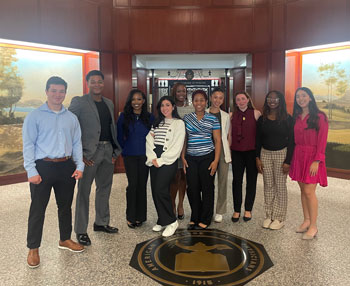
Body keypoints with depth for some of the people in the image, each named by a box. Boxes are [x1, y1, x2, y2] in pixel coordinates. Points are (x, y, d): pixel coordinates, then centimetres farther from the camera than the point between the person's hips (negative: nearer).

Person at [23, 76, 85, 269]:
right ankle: (33, 248, 20)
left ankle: (65, 240, 33)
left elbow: (77, 143, 10)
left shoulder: (71, 117, 9)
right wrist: (31, 171, -12)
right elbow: (28, 145, -5)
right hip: (43, 166, -4)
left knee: (65, 205, 15)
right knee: (37, 209, 4)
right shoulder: (35, 116, -2)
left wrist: (79, 166, 1)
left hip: (66, 166, 4)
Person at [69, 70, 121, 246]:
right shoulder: (79, 102, -5)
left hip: (108, 150, 7)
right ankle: (81, 230, 13)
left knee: (104, 188, 15)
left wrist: (115, 151, 9)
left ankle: (101, 223, 31)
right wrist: (78, 153, -15)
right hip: (90, 152, -6)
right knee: (84, 191, 1)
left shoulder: (109, 103, 14)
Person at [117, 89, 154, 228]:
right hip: (130, 156, -1)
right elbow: (119, 136, 6)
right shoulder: (124, 116, 2)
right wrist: (125, 149, 5)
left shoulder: (149, 117, 5)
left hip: (145, 155, 1)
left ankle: (140, 216, 18)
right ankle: (131, 217, 8)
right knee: (133, 184, -6)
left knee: (142, 185, 5)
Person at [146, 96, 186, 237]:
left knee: (161, 190, -15)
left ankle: (171, 221, 2)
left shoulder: (178, 123, 1)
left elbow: (176, 146, -8)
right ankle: (162, 220, 20)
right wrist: (152, 158, -7)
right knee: (155, 191, 4)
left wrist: (161, 161, -11)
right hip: (155, 161, 6)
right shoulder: (157, 123, 19)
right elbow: (149, 140, 8)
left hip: (168, 161, -6)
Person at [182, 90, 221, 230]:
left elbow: (217, 140, 0)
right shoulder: (187, 118, 8)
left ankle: (205, 220, 20)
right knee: (192, 188, 4)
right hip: (191, 159, 2)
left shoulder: (212, 119, 1)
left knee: (207, 188, 4)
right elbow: (184, 139, 11)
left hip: (207, 157, -2)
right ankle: (195, 218, 24)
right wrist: (182, 157, 4)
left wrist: (216, 160, -8)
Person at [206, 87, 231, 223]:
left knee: (222, 181, 3)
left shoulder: (226, 116, 10)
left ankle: (220, 211, 14)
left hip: (222, 151, 1)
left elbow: (228, 136, 12)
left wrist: (230, 153, 5)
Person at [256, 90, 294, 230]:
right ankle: (269, 216, 19)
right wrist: (257, 158, 1)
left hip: (281, 154, -3)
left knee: (280, 186, 4)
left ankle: (279, 218, 15)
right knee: (268, 186, 8)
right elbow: (258, 140, 8)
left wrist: (287, 161, -11)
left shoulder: (287, 119, -4)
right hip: (265, 153, 3)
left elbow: (291, 141, -6)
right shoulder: (262, 119, 5)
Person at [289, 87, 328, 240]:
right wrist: (292, 157, 4)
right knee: (303, 190, 10)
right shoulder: (296, 117, 10)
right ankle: (306, 220, 22)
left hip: (312, 156, -5)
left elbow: (322, 141, -10)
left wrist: (316, 161, -16)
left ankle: (313, 226, 7)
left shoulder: (319, 117, -7)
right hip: (298, 156, 6)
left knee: (309, 191, -6)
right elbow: (294, 139, 11)